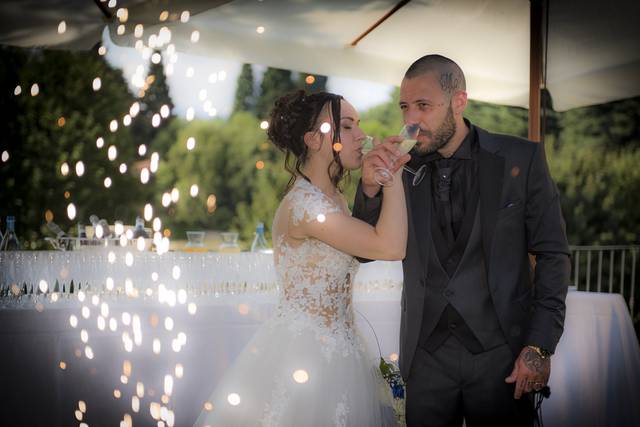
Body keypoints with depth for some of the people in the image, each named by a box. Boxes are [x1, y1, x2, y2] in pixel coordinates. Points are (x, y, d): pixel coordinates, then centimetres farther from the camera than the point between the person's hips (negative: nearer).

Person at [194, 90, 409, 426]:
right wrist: (393, 176, -19)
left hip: (335, 349, 9)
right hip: (304, 354, -9)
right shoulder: (303, 203, -21)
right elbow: (391, 247, -25)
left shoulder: (333, 199, 9)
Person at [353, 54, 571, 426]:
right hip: (427, 354, 2)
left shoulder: (521, 158, -5)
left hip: (501, 353, -2)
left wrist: (540, 346, -9)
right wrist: (371, 188, -14)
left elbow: (553, 255, -3)